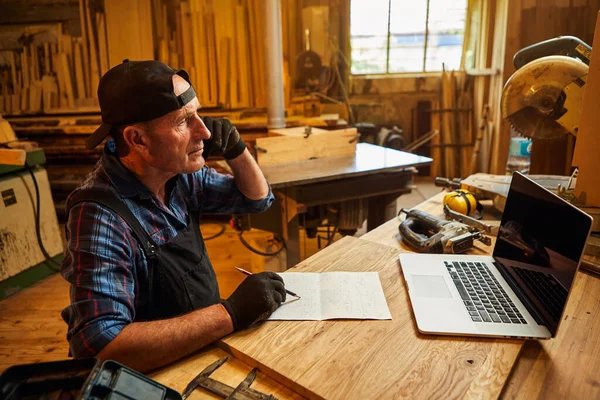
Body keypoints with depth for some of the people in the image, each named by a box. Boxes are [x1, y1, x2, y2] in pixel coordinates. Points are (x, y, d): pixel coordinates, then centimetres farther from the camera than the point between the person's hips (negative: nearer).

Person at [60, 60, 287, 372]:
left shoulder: (179, 172, -5)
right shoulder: (100, 215, -26)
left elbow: (257, 198, 8)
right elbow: (101, 346, -34)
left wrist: (236, 150, -11)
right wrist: (231, 314, -35)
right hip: (157, 373, -6)